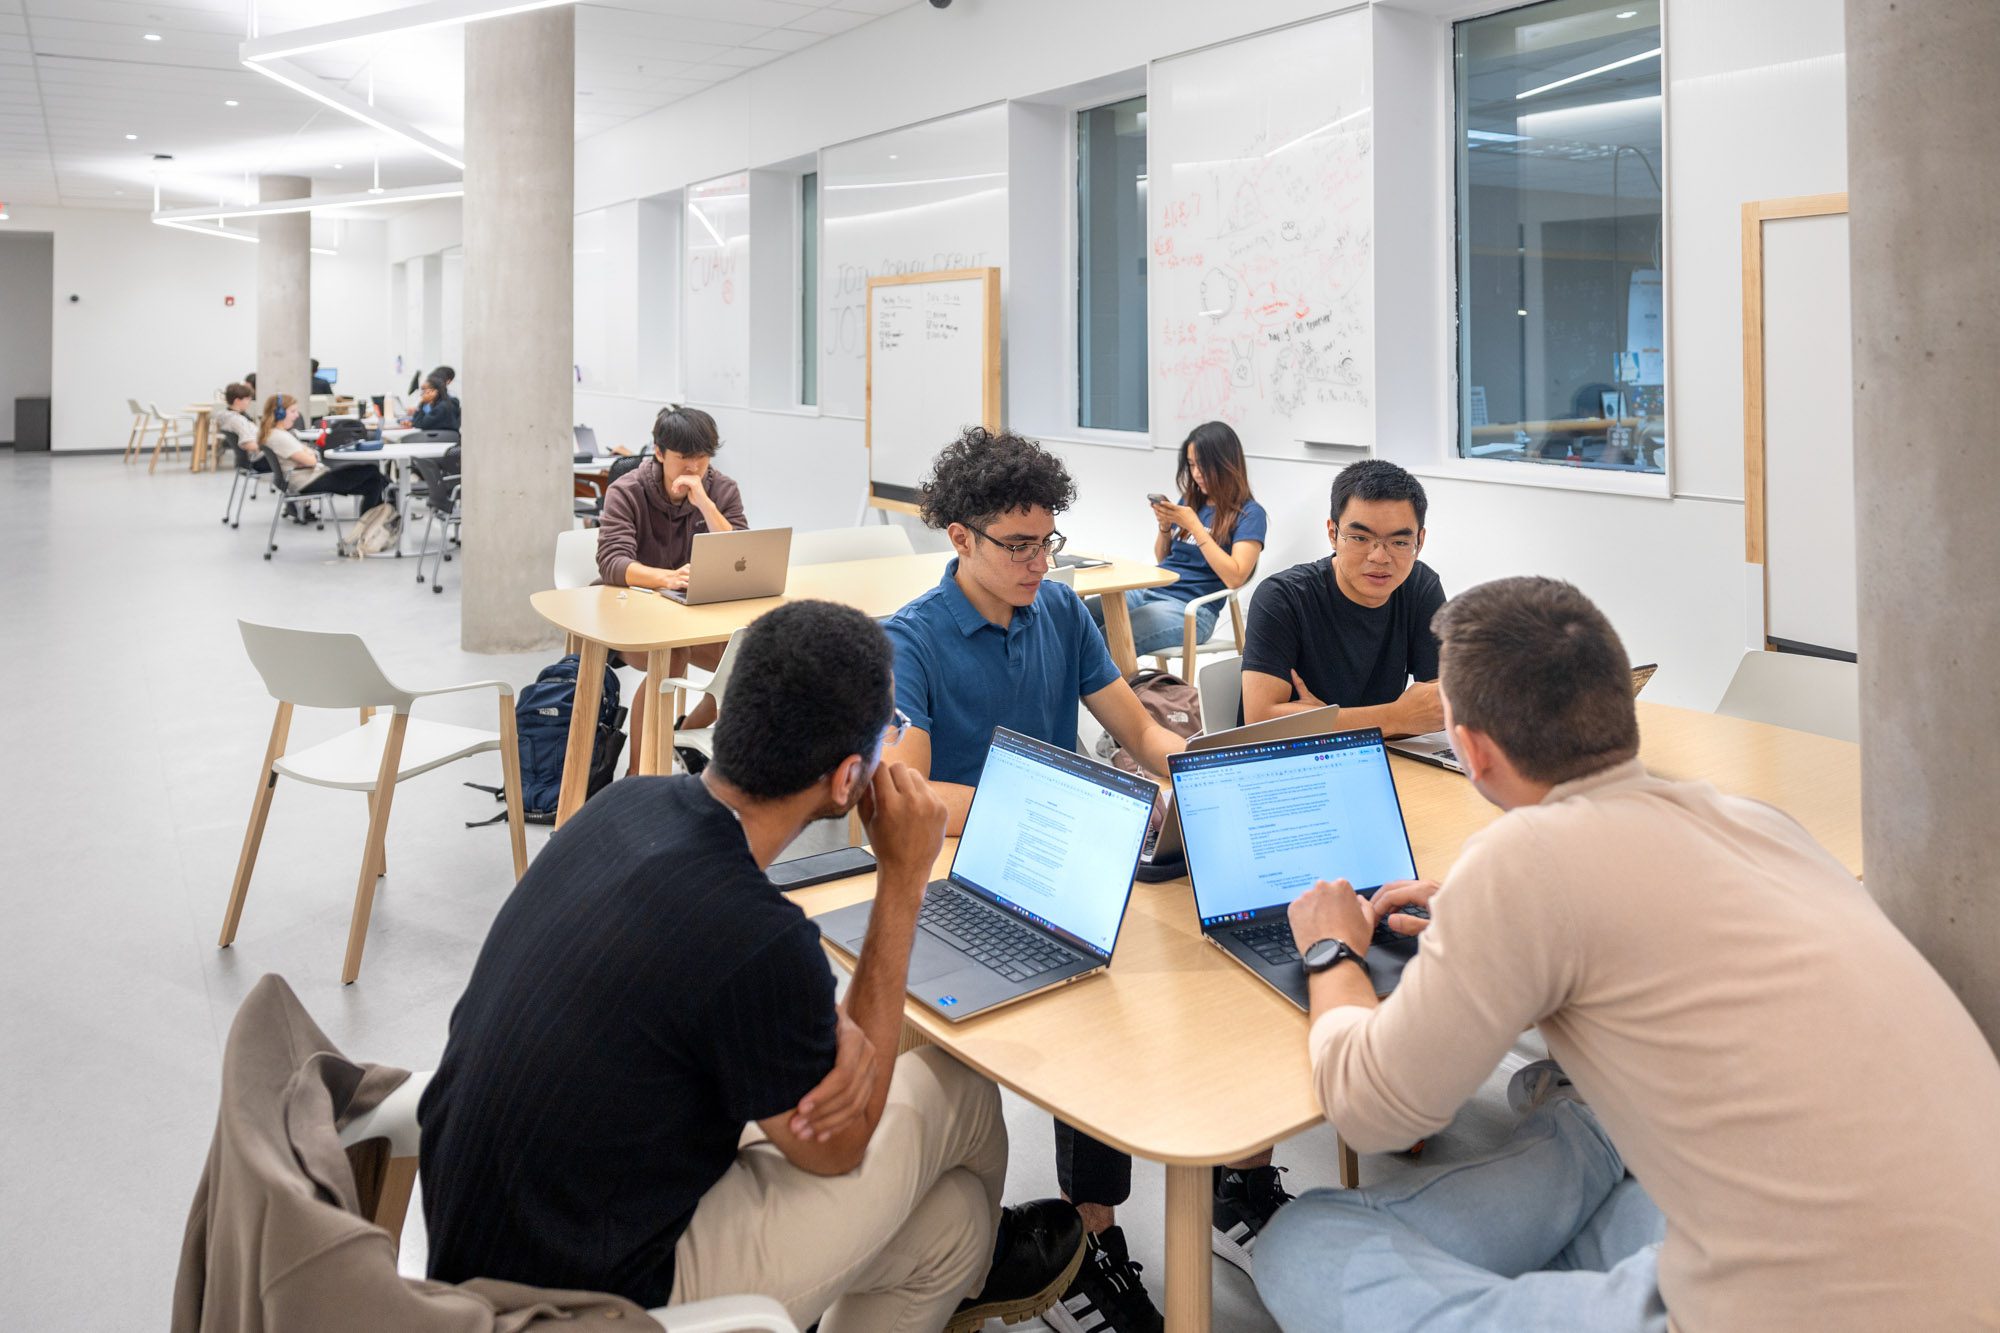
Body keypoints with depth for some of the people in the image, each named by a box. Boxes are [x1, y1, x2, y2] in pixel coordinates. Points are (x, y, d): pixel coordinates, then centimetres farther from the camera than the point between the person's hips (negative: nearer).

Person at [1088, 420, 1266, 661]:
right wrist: (1165, 526, 3)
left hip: (1191, 609, -7)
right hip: (1149, 591, 7)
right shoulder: (1190, 501, 17)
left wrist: (1193, 525, -13)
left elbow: (1234, 578, -14)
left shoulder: (1248, 513, -2)